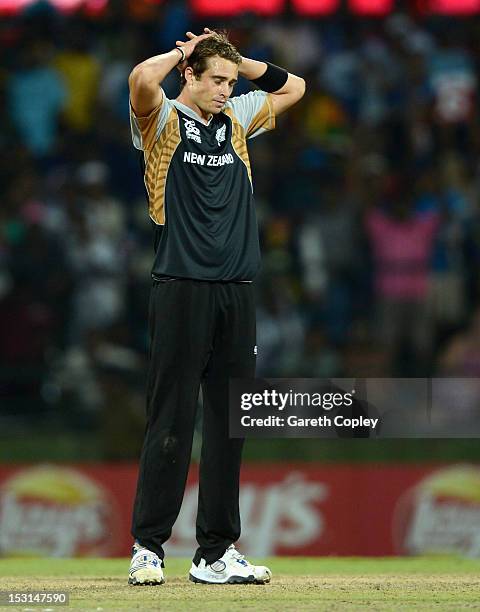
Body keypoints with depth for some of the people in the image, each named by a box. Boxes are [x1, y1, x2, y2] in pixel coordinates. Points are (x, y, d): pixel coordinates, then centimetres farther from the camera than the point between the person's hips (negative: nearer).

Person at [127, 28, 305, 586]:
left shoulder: (236, 118, 16)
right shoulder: (163, 120, -1)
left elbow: (292, 87, 28)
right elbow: (141, 80, -23)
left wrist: (237, 60, 14)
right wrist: (184, 53, -4)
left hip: (236, 293, 6)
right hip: (181, 290, -6)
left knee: (229, 425, 6)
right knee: (171, 425, -5)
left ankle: (216, 553, 11)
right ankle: (148, 546, 2)